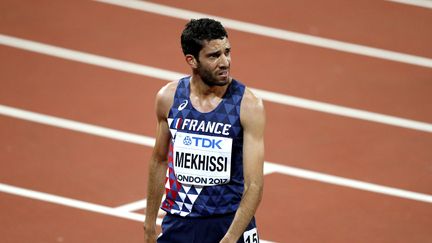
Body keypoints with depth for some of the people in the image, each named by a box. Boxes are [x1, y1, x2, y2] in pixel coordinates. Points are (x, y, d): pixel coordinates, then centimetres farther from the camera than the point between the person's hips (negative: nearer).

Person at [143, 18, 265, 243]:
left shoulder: (248, 105, -14)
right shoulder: (168, 97, -4)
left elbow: (254, 186, -16)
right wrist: (149, 223, 14)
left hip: (232, 222, -2)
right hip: (179, 223, 2)